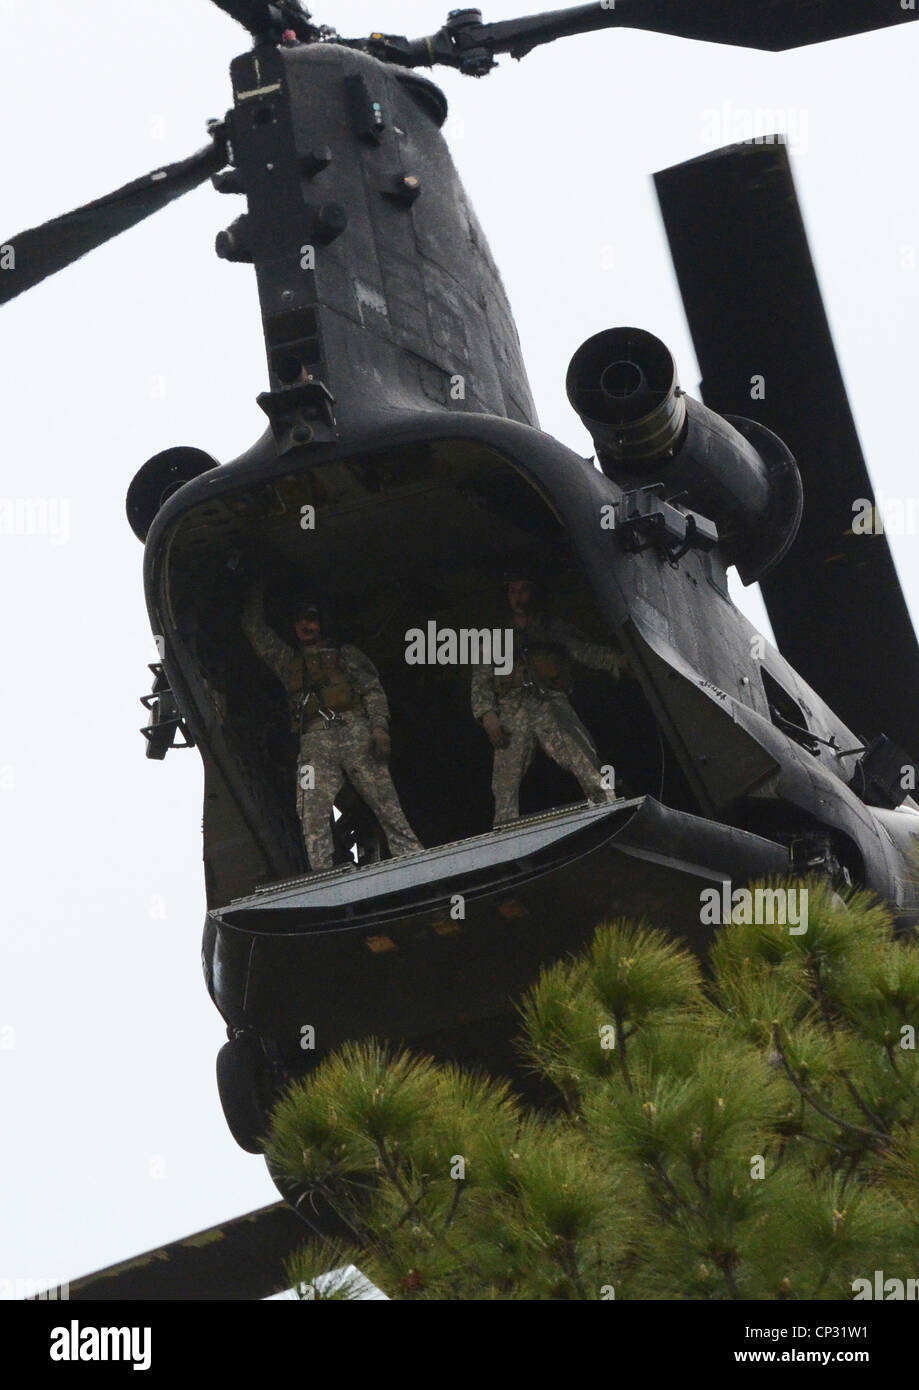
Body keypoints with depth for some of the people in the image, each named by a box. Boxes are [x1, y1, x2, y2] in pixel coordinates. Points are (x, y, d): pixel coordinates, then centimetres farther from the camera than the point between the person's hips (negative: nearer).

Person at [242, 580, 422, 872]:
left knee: (386, 802, -10)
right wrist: (257, 592, 31)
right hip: (314, 739, 2)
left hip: (355, 730, -2)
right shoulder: (286, 659, 29)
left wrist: (380, 728, -4)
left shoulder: (344, 653, 22)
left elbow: (373, 689, 11)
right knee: (313, 813, -16)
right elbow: (254, 629, 32)